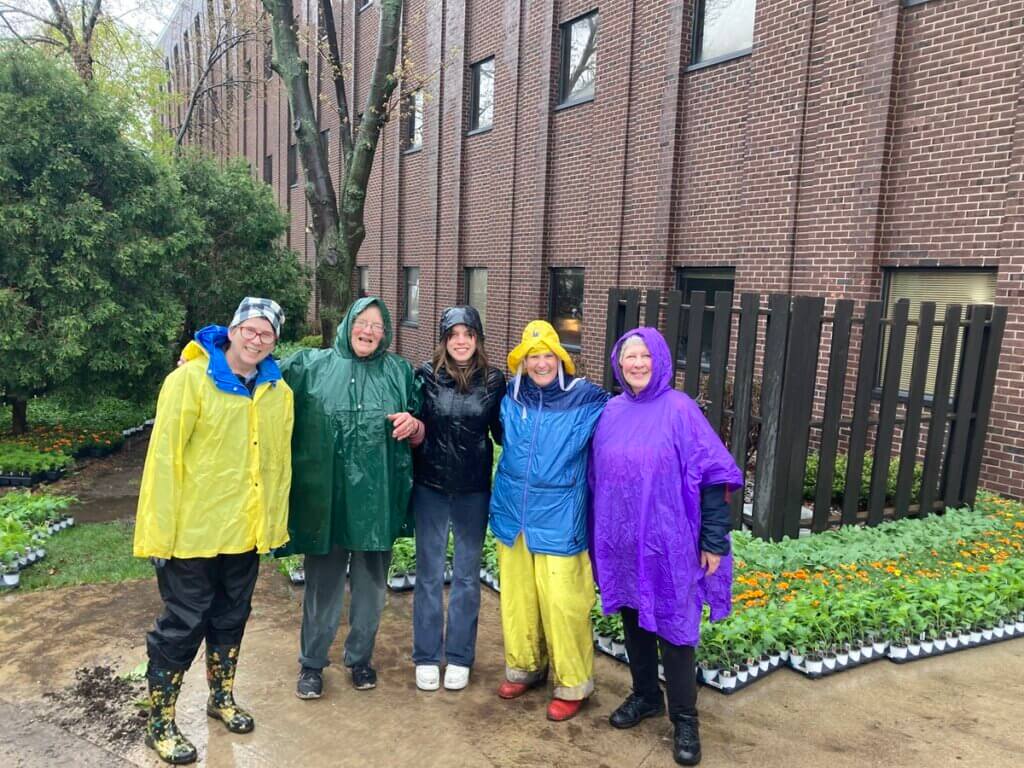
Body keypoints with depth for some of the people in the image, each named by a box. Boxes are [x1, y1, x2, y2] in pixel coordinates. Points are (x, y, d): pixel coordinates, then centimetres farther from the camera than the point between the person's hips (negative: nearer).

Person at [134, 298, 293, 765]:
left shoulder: (279, 392, 3)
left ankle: (221, 698, 41)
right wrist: (160, 532, -15)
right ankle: (160, 724, 27)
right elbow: (164, 458, -13)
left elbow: (280, 463, 7)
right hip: (192, 532, -5)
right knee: (182, 626, 6)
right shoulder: (189, 379, -12)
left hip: (246, 532, 5)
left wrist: (275, 524, 9)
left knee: (231, 619, 20)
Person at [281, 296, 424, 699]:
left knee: (371, 584, 15)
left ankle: (360, 658, 36)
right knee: (323, 584, 11)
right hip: (326, 497, -1)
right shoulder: (311, 364, 2)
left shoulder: (399, 372, 5)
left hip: (376, 499, 2)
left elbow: (420, 436, 8)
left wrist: (413, 424, -14)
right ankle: (311, 663, 32)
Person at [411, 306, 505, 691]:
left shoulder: (493, 381, -3)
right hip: (430, 488, 0)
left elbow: (503, 434, 5)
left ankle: (459, 657, 28)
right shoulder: (426, 375, -5)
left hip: (473, 491, 1)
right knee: (429, 573, 10)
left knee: (466, 574, 12)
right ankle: (426, 656, 27)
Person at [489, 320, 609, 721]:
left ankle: (573, 684, 21)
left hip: (559, 522, -4)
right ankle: (524, 666, 37)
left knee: (562, 604, 1)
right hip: (512, 516, 4)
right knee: (517, 599, 16)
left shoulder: (586, 400, -10)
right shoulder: (511, 397, 4)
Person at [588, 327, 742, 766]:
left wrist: (713, 541, -10)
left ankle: (685, 719, 23)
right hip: (621, 542, 5)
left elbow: (711, 477, -10)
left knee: (672, 627, 4)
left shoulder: (679, 410, -10)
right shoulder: (611, 412, 3)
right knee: (632, 619, 17)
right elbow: (596, 477, 10)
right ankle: (645, 696, 38)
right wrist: (597, 536, 12)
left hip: (667, 543, -4)